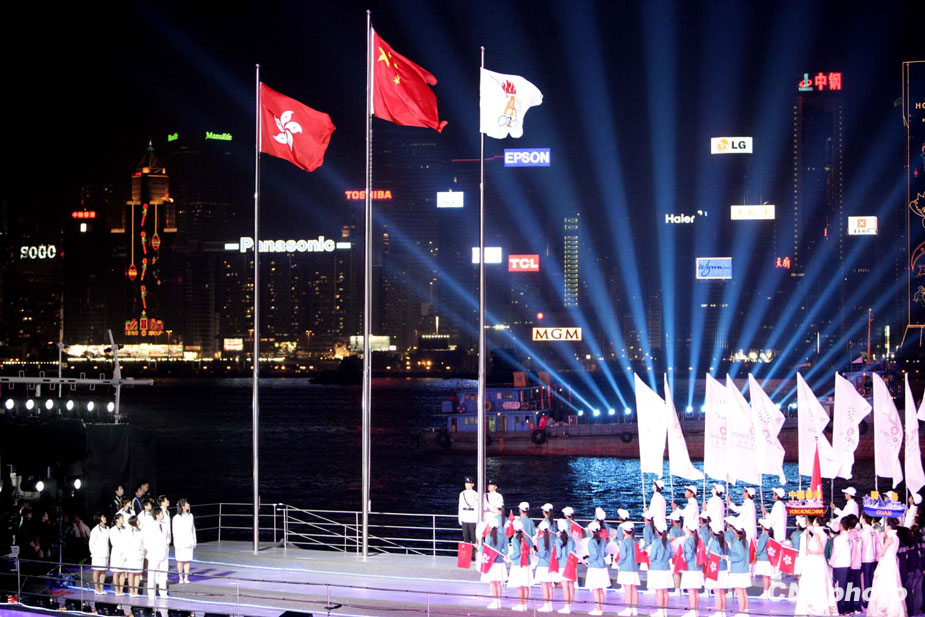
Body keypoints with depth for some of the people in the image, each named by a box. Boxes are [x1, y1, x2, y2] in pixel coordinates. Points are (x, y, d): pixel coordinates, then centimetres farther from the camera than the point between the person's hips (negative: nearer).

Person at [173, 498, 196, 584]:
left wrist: (194, 541, 14)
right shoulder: (176, 518, -6)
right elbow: (175, 531, -6)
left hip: (188, 541, 4)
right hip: (180, 541, -4)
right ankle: (181, 578, 7)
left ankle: (186, 577, 11)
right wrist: (177, 544, -10)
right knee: (180, 560, 1)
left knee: (187, 560, 5)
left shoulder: (190, 515, 9)